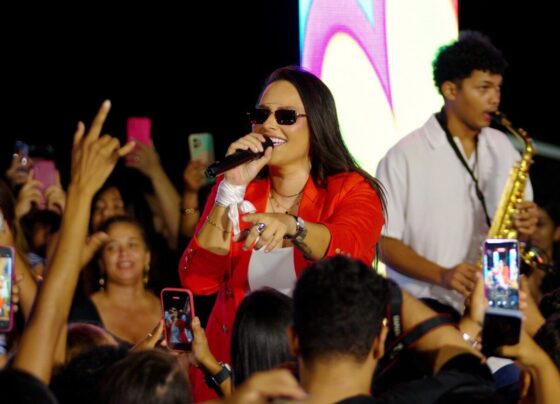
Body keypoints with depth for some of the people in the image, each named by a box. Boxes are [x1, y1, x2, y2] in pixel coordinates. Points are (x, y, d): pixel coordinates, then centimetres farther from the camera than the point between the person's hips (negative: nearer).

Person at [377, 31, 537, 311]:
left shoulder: (502, 148, 13)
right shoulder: (405, 156, -4)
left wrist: (524, 223, 0)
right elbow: (385, 243, -5)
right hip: (425, 308, -5)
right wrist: (442, 275, -18)